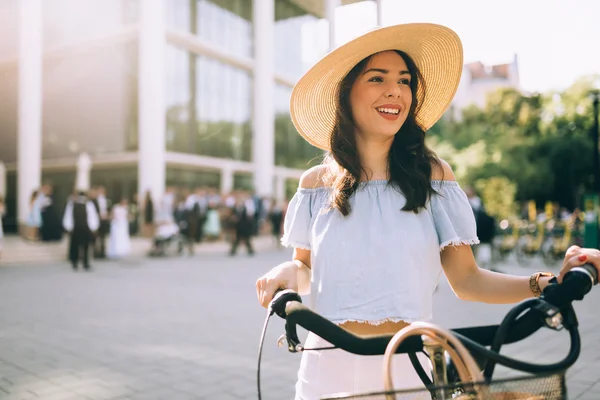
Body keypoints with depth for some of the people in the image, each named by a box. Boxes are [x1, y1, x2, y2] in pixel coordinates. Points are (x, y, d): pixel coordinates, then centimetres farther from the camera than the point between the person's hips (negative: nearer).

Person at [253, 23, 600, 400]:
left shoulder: (433, 175, -3)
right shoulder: (317, 183, 0)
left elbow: (466, 279, -2)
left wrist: (548, 284, -16)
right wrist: (288, 272, -11)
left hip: (409, 366, -1)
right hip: (329, 368, 1)